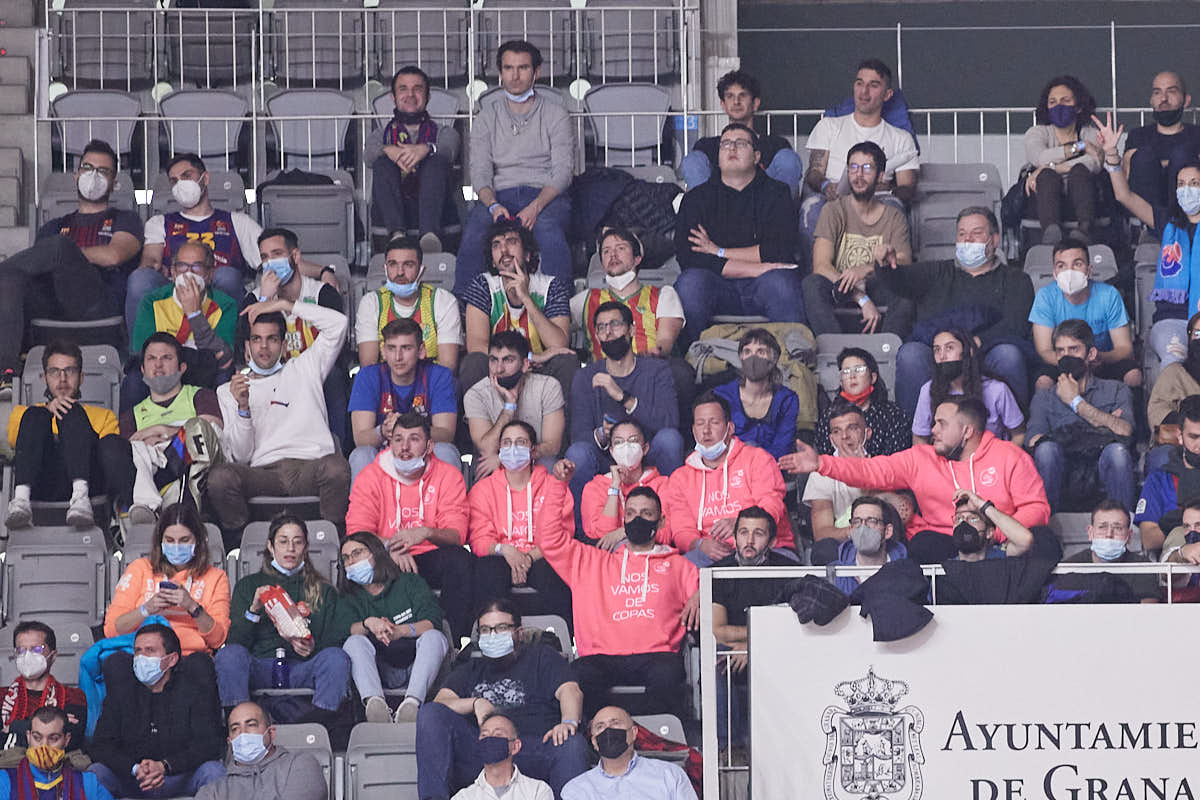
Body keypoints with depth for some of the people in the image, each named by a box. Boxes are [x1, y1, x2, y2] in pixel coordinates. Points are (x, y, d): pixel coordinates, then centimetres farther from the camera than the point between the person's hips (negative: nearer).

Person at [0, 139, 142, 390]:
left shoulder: (125, 220, 25)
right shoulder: (56, 226, 37)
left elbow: (113, 256, 2)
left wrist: (64, 253, 6)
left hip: (99, 302, -4)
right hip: (51, 303, 4)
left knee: (59, 245, -33)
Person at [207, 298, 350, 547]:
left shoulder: (303, 369, 22)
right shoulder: (227, 392, 21)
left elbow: (337, 323, 11)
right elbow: (240, 457, 10)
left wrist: (283, 304, 10)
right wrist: (242, 407, -7)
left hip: (311, 466, 0)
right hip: (264, 472, 0)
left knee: (336, 468, -36)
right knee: (219, 477, -32)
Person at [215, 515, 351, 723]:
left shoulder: (323, 590, 23)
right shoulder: (249, 585, 21)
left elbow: (334, 642, 13)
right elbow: (234, 641, 10)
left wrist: (313, 650, -9)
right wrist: (253, 610, -6)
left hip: (302, 669, 0)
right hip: (260, 667, 0)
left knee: (338, 657, -31)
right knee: (230, 654, -32)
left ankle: (320, 719, -48)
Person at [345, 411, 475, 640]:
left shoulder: (448, 475, 1)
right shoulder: (371, 477, 2)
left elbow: (456, 534, -8)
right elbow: (357, 532, -9)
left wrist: (426, 533, -32)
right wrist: (389, 547, -29)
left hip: (431, 558, 0)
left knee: (460, 560, -31)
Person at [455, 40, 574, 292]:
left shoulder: (555, 114, 9)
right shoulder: (487, 117, 14)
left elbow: (562, 172, -1)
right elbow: (480, 171, 4)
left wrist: (536, 207, -19)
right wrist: (493, 205, -18)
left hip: (546, 195, -2)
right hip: (500, 194, 2)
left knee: (548, 228, -37)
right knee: (475, 225, -31)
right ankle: (462, 301, -30)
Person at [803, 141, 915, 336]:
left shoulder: (895, 217, 9)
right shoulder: (834, 210, 2)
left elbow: (905, 265, -5)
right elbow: (821, 266, -12)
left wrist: (867, 269, -26)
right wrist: (862, 299, -24)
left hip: (878, 289, 1)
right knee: (812, 284, -33)